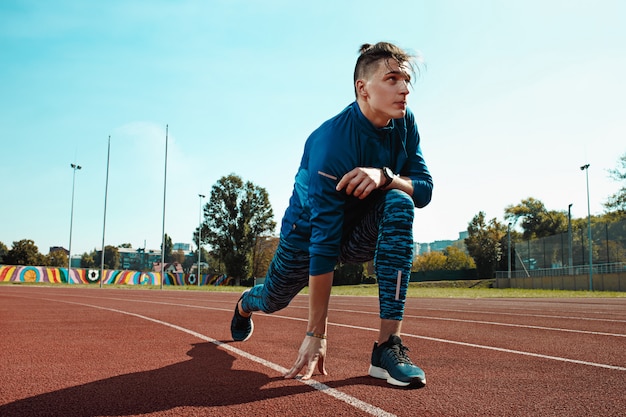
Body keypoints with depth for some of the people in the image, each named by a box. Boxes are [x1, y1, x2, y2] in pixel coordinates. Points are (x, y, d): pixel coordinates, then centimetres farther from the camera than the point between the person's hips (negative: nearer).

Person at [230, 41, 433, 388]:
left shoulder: (404, 124, -13)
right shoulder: (332, 142, -33)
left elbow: (425, 190, -15)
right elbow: (323, 241, -36)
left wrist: (385, 176, -40)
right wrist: (316, 334, -34)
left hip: (363, 233, 4)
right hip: (306, 232, -3)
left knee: (399, 202, -29)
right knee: (273, 299, 16)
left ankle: (387, 346, -31)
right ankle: (245, 305, 61)